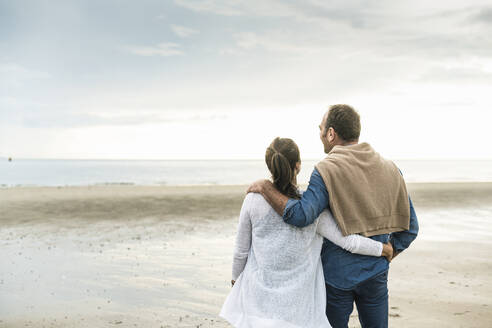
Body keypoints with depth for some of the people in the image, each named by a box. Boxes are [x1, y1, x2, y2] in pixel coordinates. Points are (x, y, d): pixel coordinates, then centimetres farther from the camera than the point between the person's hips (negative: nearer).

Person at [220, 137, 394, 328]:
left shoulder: (253, 201, -10)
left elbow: (241, 251, -1)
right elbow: (347, 241, -10)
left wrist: (236, 278, 17)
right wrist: (384, 248, 6)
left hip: (259, 297, 1)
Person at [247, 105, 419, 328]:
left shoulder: (326, 171, -16)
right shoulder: (389, 169, 1)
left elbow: (300, 215, -28)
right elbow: (409, 227, 4)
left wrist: (265, 187, -16)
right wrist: (383, 257, 15)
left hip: (337, 276, -4)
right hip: (376, 275, 4)